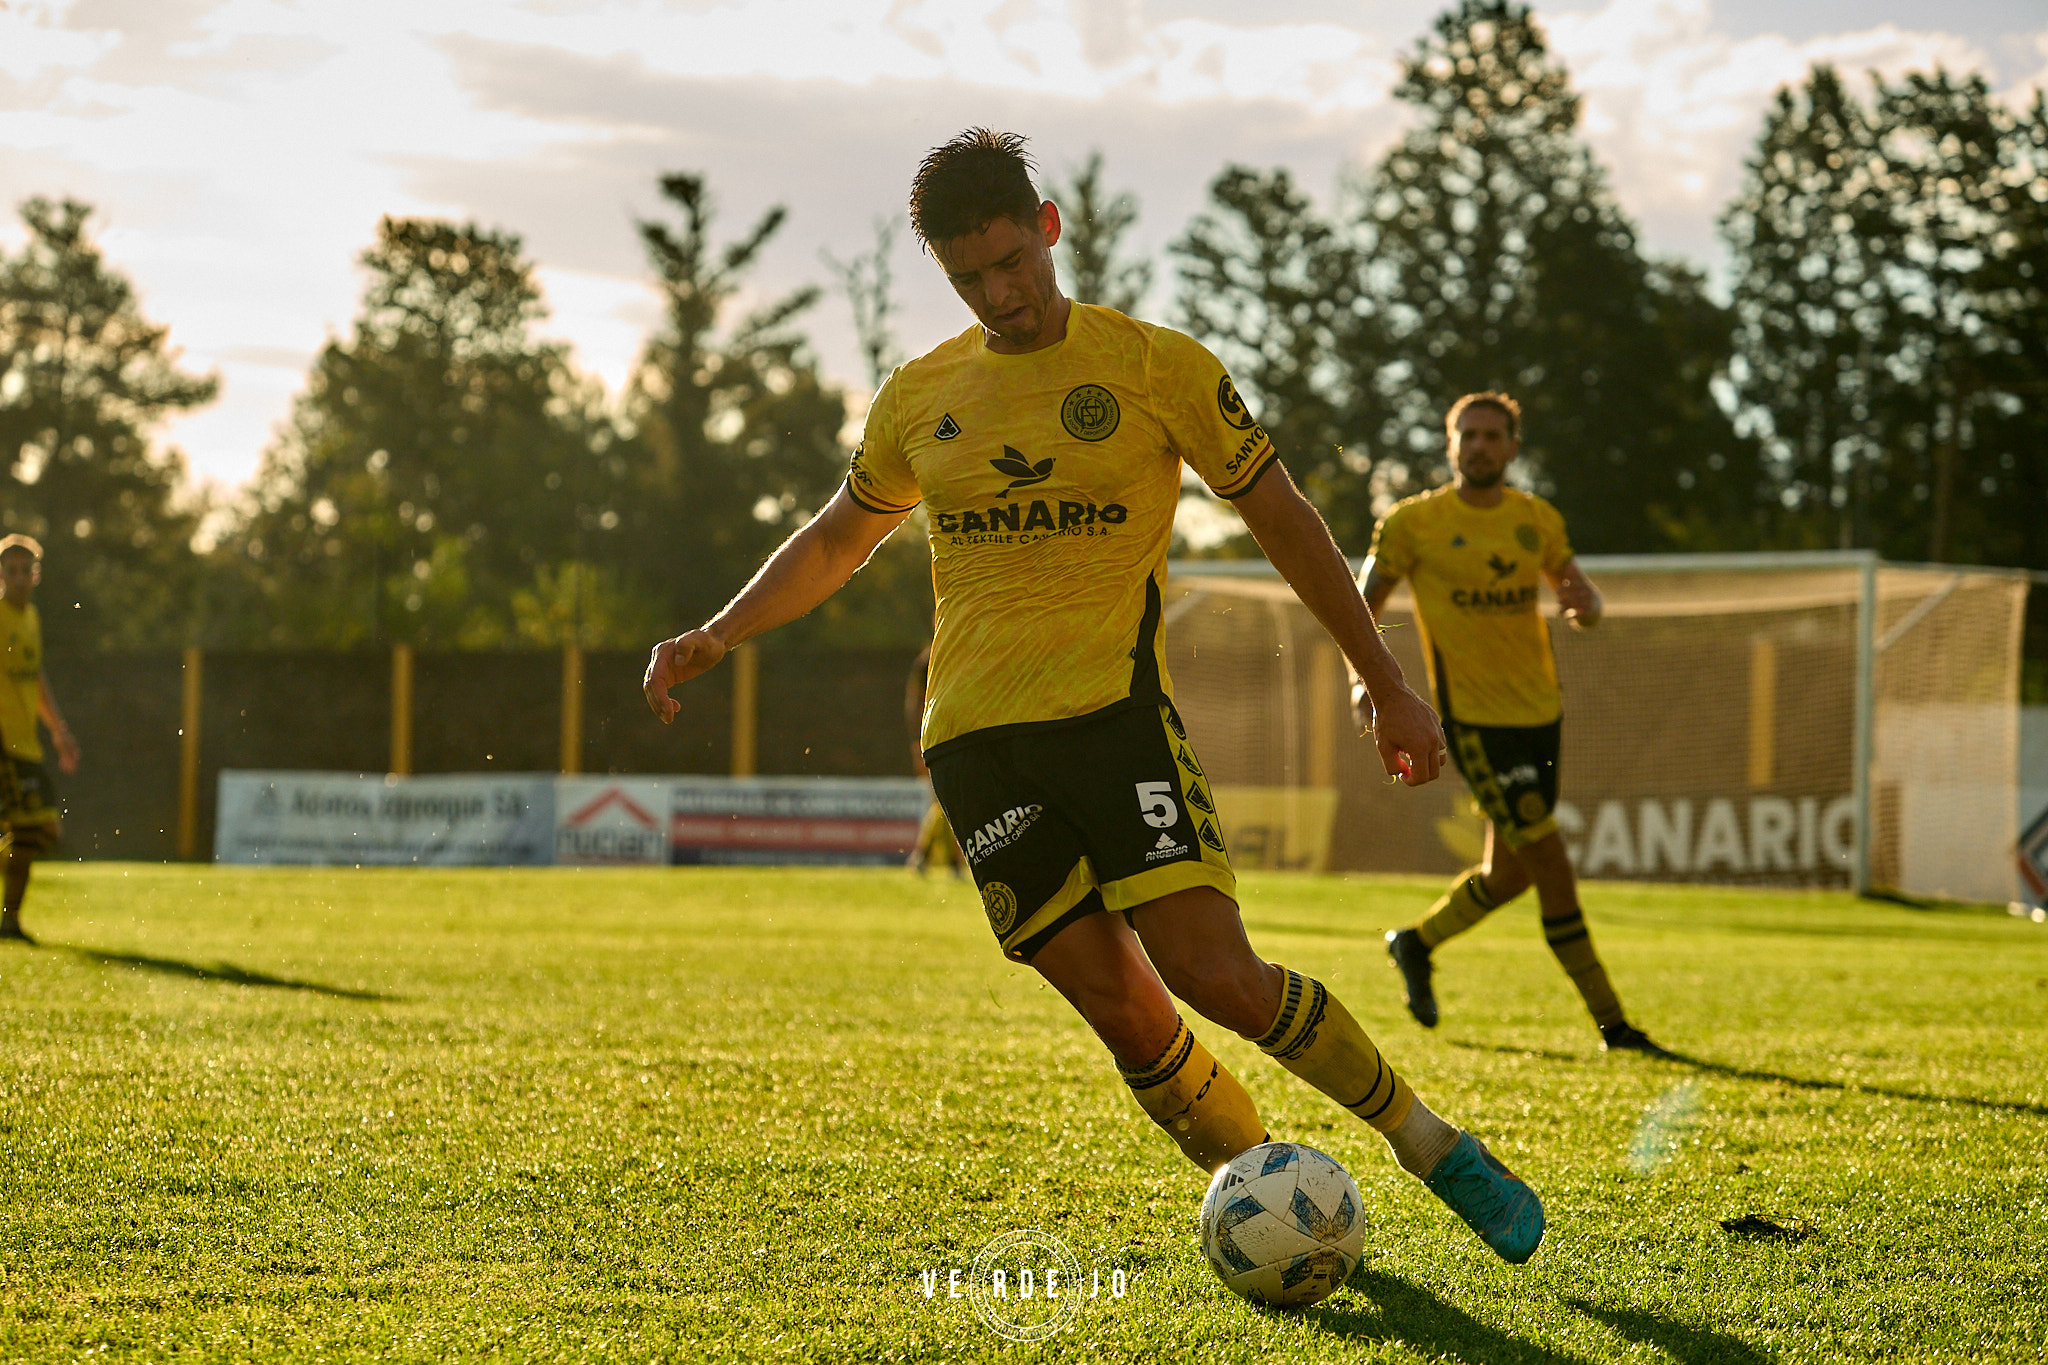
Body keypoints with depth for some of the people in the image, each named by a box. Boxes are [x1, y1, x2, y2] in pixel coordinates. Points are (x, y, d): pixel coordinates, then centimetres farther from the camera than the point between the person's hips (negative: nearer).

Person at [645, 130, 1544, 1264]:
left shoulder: (1154, 366, 1)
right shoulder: (919, 398, 13)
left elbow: (1281, 519, 6)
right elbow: (836, 541, 29)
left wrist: (1386, 686, 6)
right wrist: (716, 636, 17)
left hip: (1113, 708, -3)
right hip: (973, 736, 3)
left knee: (1216, 976, -17)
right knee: (1123, 1012, -4)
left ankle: (1431, 1146, 1)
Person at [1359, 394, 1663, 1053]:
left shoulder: (1537, 519, 9)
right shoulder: (1414, 522, -4)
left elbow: (1586, 605, 16)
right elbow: (1360, 608, 3)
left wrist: (1584, 603, -9)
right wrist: (1366, 680, -13)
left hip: (1539, 712, 6)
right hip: (1475, 719, -6)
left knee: (1510, 873, 10)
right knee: (1549, 861, -11)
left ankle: (1416, 944, 37)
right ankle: (1609, 1020, -2)